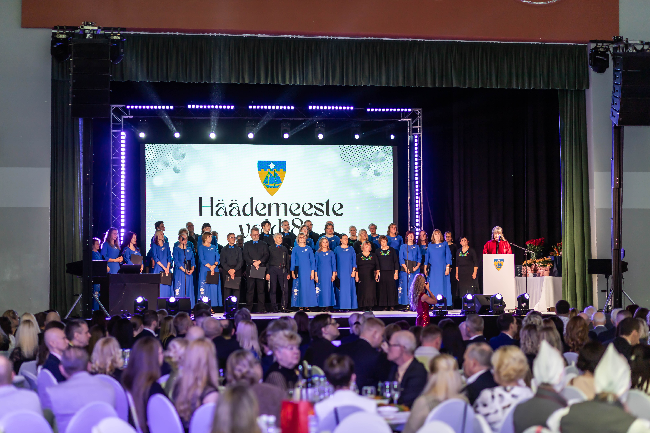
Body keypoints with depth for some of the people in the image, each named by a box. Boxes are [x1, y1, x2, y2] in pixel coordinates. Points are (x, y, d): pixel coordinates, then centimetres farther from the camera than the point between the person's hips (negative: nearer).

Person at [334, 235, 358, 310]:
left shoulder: (351, 249, 8)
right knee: (341, 289, -2)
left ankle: (349, 305, 2)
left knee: (349, 288, -2)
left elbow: (354, 261, 7)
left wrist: (354, 271, -3)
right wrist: (335, 271, 0)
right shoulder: (337, 249, 6)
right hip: (340, 272, -1)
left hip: (349, 272, 1)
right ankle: (340, 306, 0)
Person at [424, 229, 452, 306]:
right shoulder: (430, 245, 12)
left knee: (442, 285, -5)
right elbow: (427, 256, 13)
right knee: (433, 286, -2)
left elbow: (448, 256, 3)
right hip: (433, 269, 2)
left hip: (442, 268, -2)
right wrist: (425, 267, 6)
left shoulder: (444, 244, 7)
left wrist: (447, 267, -6)